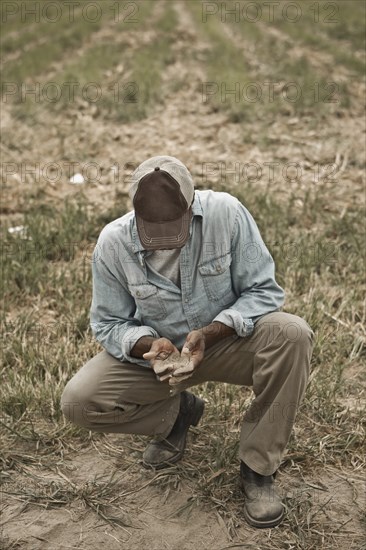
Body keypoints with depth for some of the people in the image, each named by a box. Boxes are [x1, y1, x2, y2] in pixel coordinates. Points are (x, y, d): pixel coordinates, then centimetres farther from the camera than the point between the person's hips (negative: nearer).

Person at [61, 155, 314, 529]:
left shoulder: (226, 213, -23)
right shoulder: (112, 243, -18)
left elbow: (263, 291, -16)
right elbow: (108, 324, -6)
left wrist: (209, 333, -32)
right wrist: (148, 345, -28)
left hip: (226, 341, -1)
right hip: (152, 352, 1)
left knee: (291, 334, -31)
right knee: (78, 402, -20)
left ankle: (258, 468, -14)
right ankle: (177, 411, 9)